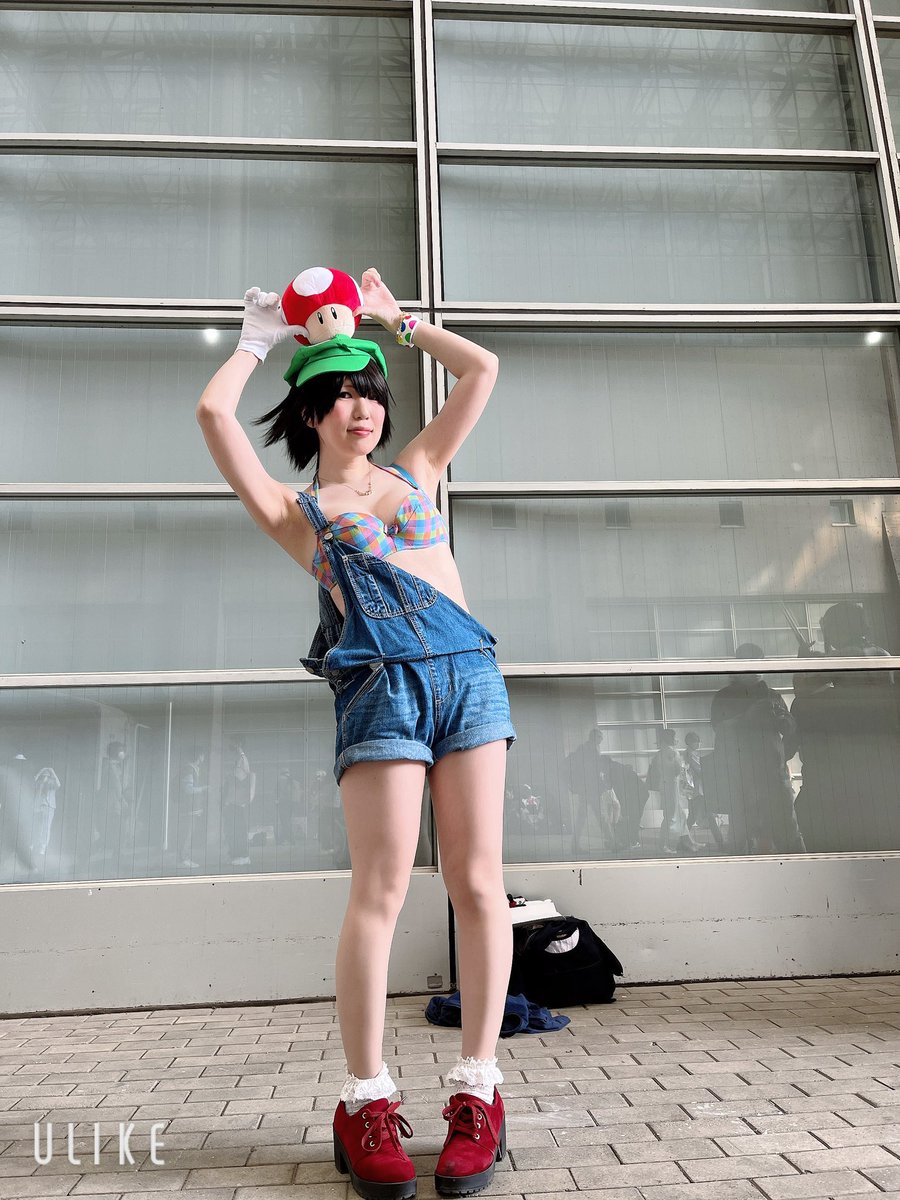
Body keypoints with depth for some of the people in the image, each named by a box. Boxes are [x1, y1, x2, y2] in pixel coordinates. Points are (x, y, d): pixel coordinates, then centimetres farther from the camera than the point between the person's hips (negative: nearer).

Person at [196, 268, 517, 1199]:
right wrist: (260, 338, 19)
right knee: (381, 889, -8)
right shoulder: (294, 511, 12)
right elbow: (212, 411, 1)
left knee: (477, 880, -1)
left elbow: (481, 371, 25)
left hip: (468, 670, 4)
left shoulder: (414, 471, 22)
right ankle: (365, 1103, 6)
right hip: (380, 686, -3)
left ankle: (477, 1094, 8)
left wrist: (396, 318, 33)